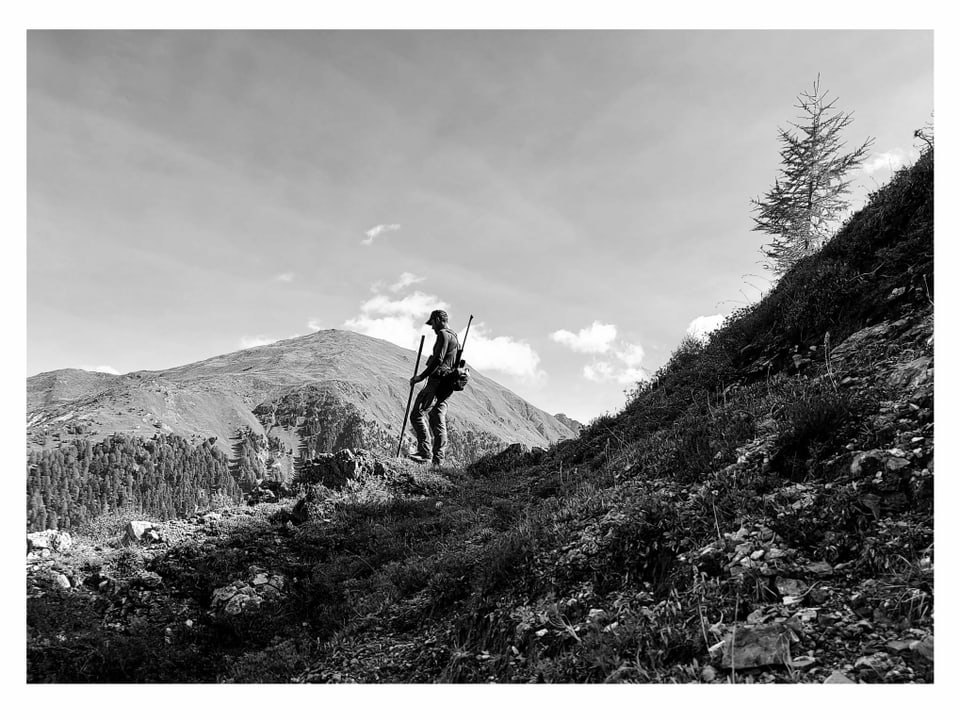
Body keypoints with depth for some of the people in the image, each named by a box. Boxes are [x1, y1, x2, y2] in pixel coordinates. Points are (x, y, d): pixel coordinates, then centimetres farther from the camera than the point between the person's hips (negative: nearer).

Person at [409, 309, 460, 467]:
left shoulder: (443, 335, -7)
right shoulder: (455, 338, 23)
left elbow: (438, 360, -19)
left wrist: (421, 376, -17)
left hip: (438, 381, -10)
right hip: (447, 386, 10)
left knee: (417, 414, -8)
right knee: (438, 420, 8)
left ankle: (425, 452, -12)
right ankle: (438, 459, 5)